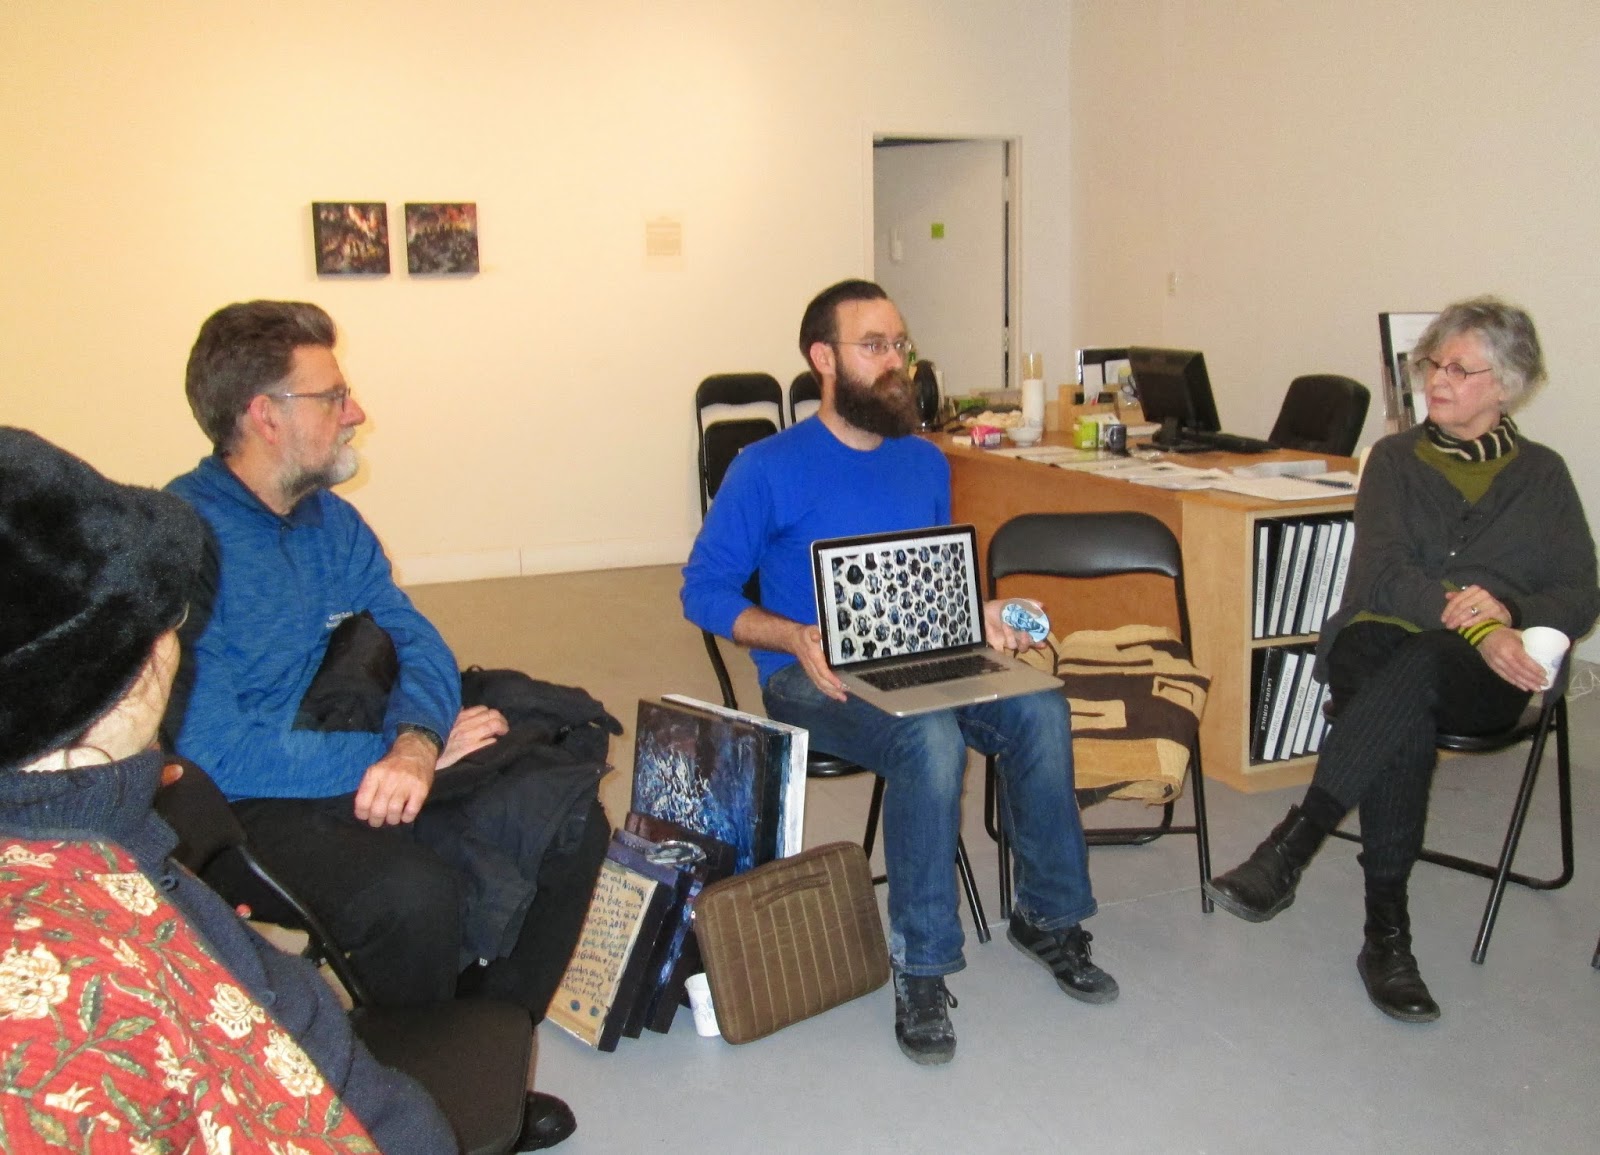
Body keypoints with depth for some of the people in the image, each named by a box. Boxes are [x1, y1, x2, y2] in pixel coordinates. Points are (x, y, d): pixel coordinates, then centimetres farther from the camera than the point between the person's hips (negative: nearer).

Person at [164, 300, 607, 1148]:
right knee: (412, 891, -34)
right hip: (248, 812, -8)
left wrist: (414, 744, -19)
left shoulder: (330, 520, 9)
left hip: (369, 772, 8)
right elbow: (215, 752, -23)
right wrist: (402, 754, -16)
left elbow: (417, 642, 5)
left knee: (568, 814, -6)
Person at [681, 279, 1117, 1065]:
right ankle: (921, 967, -20)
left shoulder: (925, 463, 12)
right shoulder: (769, 469, -6)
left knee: (1040, 710, -22)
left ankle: (1049, 917, -2)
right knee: (932, 737, -35)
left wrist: (981, 615, -1)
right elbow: (704, 591, -6)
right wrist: (798, 639, -22)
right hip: (811, 677, -5)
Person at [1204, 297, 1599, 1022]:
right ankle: (1386, 933, -35)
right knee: (1406, 721, -37)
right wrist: (1474, 625, -19)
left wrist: (1509, 610, -14)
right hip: (1378, 643, 1)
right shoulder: (1395, 459, 15)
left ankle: (1290, 848, -43)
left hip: (1485, 674, 0)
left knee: (1417, 669, -38)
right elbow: (1383, 572, -2)